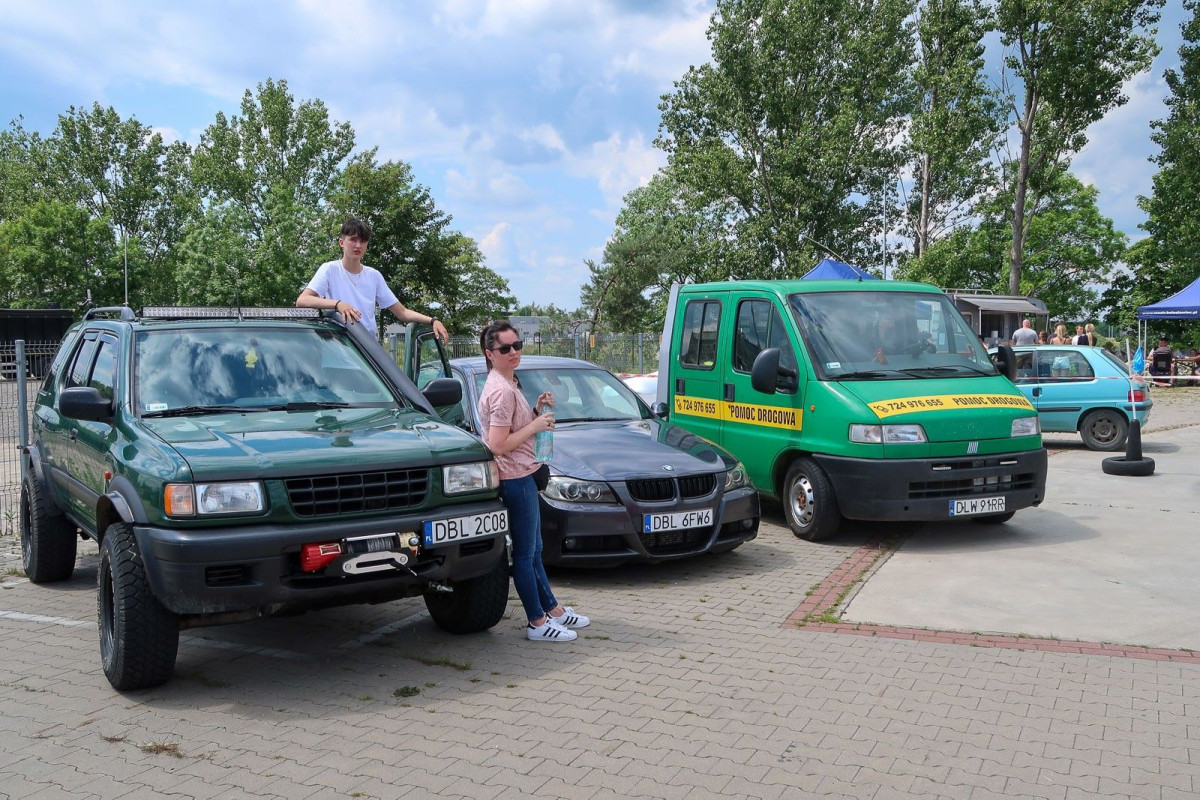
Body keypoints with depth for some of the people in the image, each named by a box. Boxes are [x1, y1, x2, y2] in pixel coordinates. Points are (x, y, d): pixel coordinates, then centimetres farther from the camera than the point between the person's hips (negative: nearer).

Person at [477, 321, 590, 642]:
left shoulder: (508, 384, 12)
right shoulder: (501, 390, -20)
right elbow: (498, 445, -24)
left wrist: (537, 409, 4)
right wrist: (535, 425, -16)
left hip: (522, 475, 11)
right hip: (514, 479, -11)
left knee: (533, 549, 19)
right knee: (525, 553, -1)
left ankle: (553, 609, 32)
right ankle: (538, 623, 8)